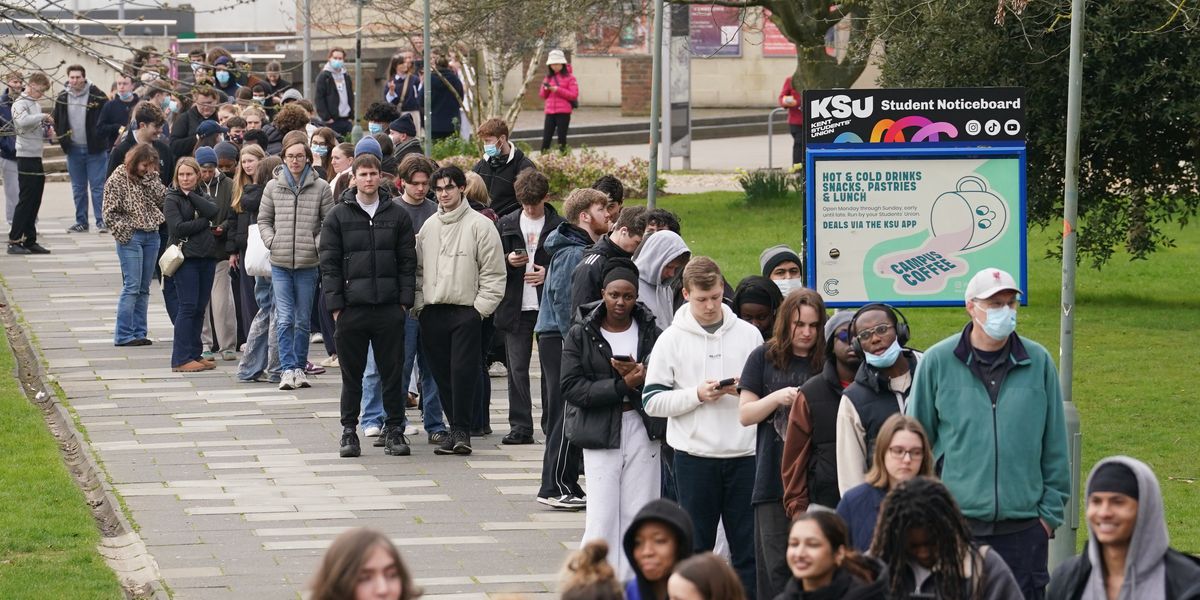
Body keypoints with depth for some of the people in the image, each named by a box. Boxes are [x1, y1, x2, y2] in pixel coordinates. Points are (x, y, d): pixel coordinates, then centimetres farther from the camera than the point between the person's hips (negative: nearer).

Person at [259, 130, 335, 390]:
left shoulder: (320, 188, 0)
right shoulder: (273, 187, 5)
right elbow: (264, 220, 13)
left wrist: (318, 245, -9)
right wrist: (272, 242, -2)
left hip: (308, 264, 0)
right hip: (280, 263, 0)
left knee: (303, 320, 8)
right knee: (285, 319, -6)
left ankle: (299, 367, 18)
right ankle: (287, 368, -5)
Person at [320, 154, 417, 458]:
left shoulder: (398, 216, 7)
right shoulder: (338, 216, 4)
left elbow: (407, 262, 7)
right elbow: (329, 264, 2)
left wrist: (405, 301, -1)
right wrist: (335, 305, -5)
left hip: (390, 308, 1)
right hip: (351, 307, -1)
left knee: (392, 372, 3)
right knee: (352, 373, 5)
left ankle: (395, 430, 11)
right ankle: (349, 431, 14)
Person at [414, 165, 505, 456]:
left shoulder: (480, 225, -3)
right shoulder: (429, 227, 13)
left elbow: (493, 274, -5)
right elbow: (418, 269, 18)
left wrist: (480, 309, -10)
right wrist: (419, 305, 8)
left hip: (466, 311, -5)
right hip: (433, 312, 5)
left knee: (463, 373, -11)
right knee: (442, 375, 6)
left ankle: (462, 431, -8)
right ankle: (456, 428, 14)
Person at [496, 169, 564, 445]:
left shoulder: (559, 226, 2)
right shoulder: (506, 224, 10)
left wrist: (549, 273, -11)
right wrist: (508, 261, -7)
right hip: (516, 306, 2)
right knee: (517, 368, 1)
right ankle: (520, 426, 5)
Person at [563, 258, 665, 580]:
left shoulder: (650, 332, 6)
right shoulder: (580, 334, 1)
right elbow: (572, 387, -9)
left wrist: (640, 375, -18)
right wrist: (623, 386, -16)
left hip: (642, 432, 2)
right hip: (600, 433, -2)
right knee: (602, 518, -7)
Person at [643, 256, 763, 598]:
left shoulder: (748, 334, 6)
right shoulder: (672, 339, 1)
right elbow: (652, 401, -1)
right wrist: (697, 395, -14)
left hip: (744, 454, 2)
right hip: (694, 457, -2)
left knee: (749, 545, 4)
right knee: (696, 547, 5)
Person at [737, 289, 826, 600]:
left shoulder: (827, 362, 7)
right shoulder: (764, 358, 7)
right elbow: (745, 414, 5)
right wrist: (777, 398, -11)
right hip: (774, 478, 0)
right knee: (777, 566, -2)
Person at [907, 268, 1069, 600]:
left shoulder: (1038, 363, 4)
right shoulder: (938, 362, 0)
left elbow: (1055, 445, 9)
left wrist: (1051, 510, 6)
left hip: (1023, 527, 1)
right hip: (954, 522, -1)